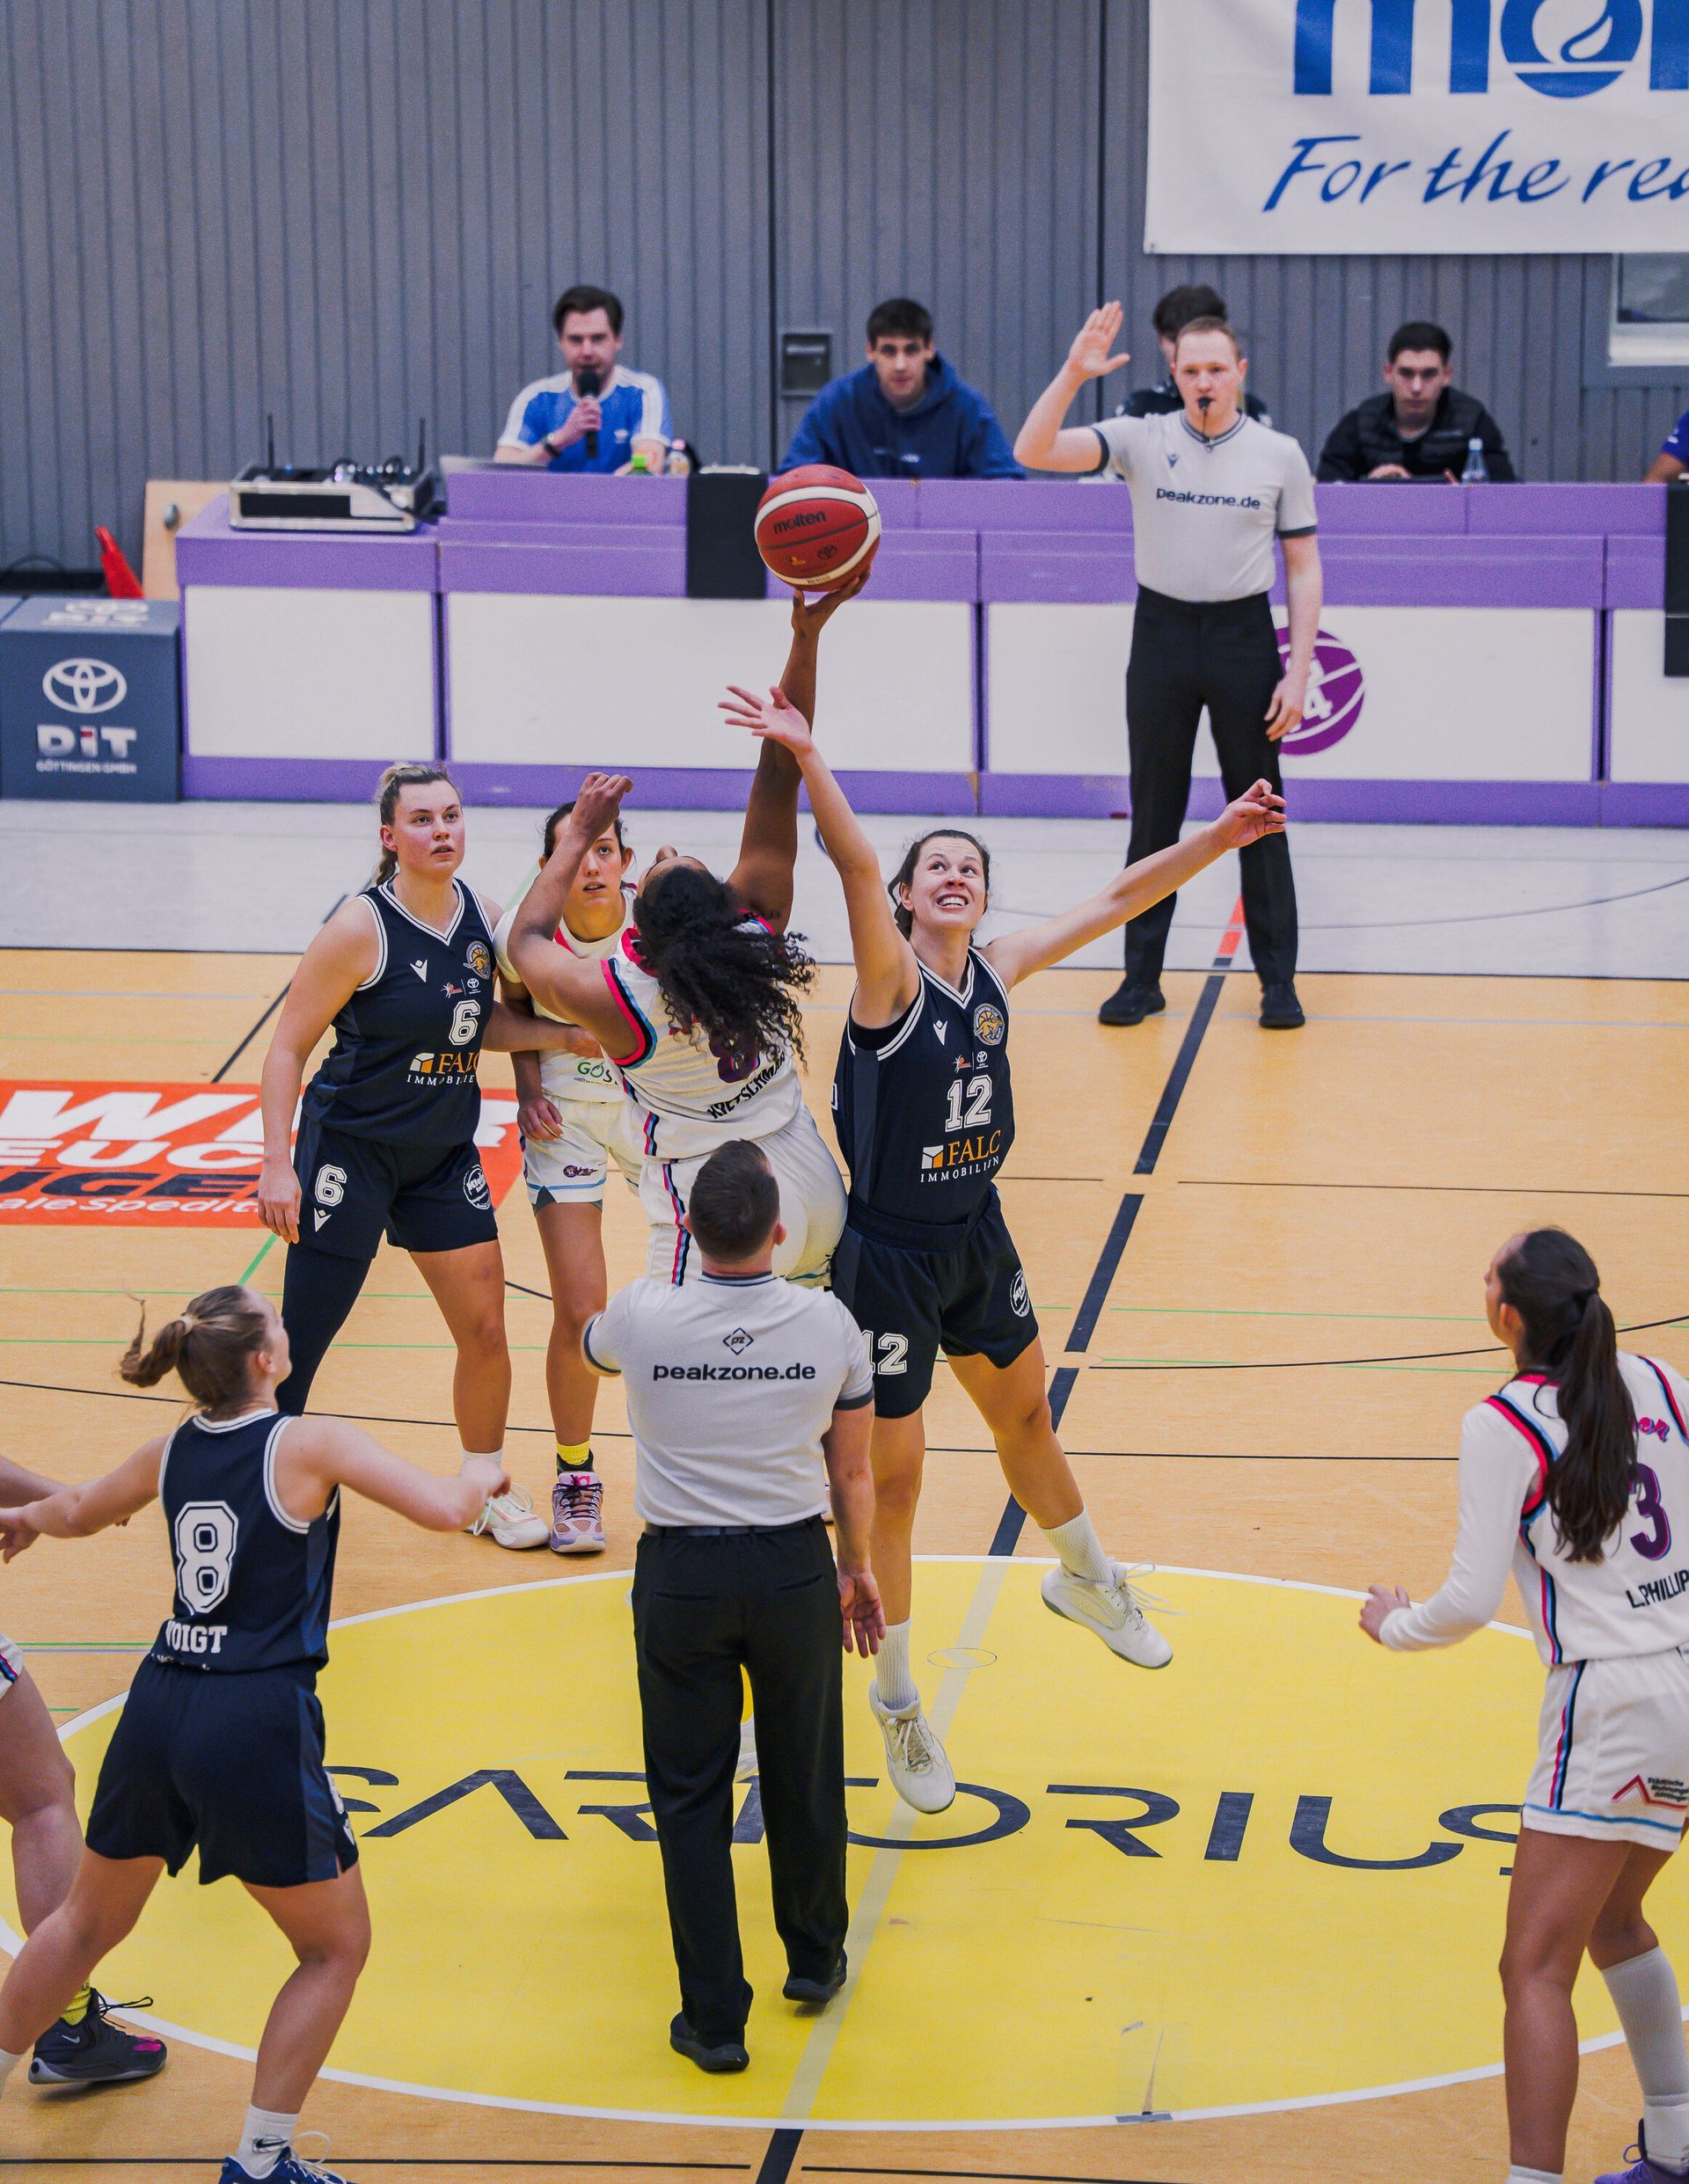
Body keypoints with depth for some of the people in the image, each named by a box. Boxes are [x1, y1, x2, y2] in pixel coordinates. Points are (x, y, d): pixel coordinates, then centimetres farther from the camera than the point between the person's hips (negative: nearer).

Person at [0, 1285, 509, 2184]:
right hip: (258, 1724, -6)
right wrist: (480, 1473, 11)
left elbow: (77, 1511, 28)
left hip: (157, 1709, 6)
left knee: (87, 1920, 26)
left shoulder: (172, 1452, 9)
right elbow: (443, 1510, -12)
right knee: (336, 1948, 12)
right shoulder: (311, 1444, -8)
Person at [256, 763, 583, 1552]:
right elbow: (287, 1048, -14)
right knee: (299, 1341, -4)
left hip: (445, 1155, 6)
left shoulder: (483, 919, 0)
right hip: (350, 1152, -6)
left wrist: (569, 1032, -1)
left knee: (485, 1330, 9)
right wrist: (277, 1165, -20)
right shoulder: (360, 929, -18)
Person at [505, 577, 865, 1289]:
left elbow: (526, 940, 3)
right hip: (815, 1196, 5)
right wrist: (807, 638, -13)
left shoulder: (610, 1001, -20)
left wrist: (578, 834, 11)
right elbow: (778, 778, -11)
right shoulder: (760, 929, -14)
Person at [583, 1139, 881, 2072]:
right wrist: (857, 1570, 18)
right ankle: (814, 1959, 40)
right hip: (795, 1569, 1)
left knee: (691, 1798, 8)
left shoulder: (640, 1316, -12)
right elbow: (852, 1472, 2)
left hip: (680, 1575, -1)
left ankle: (714, 2020, 10)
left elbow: (589, 1347, 15)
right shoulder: (829, 1323, -10)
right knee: (805, 1777, 20)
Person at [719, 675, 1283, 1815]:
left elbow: (1115, 901, 6)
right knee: (891, 1483, 2)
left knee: (1026, 1414, 27)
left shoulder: (998, 969, -2)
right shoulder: (888, 978, -20)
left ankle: (1087, 1581, 53)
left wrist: (1215, 838, 1)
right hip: (888, 1255, -6)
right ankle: (897, 1699, 19)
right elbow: (856, 865, -37)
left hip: (976, 1233, 7)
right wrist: (806, 758, -53)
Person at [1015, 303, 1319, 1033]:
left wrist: (1299, 671, -4)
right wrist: (1073, 374, -26)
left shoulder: (1280, 454, 1)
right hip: (1162, 635, 1)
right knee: (1154, 815, 5)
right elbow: (1033, 452, -12)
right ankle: (1141, 977, 13)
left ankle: (1278, 979, 10)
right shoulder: (1142, 439, -1)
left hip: (1245, 637, 0)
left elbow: (1303, 568, 4)